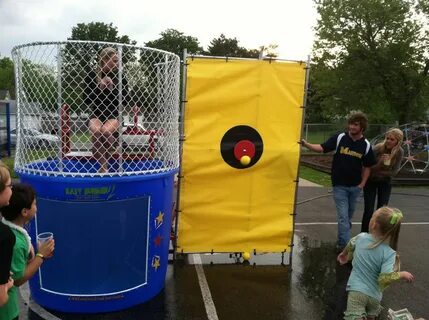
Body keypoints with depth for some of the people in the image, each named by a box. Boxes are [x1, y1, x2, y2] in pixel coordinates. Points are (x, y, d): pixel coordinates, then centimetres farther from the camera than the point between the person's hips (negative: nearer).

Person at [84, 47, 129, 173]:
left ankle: (104, 164, -11)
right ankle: (104, 166, -20)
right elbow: (86, 100, 0)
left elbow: (124, 101, 1)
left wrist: (112, 88, -14)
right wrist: (100, 87, -14)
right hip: (97, 114, 1)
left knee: (106, 130, -33)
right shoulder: (91, 76, 2)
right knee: (96, 131, -33)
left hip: (114, 114, 0)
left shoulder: (120, 76, 2)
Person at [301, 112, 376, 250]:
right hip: (339, 185, -3)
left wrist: (362, 184, -1)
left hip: (355, 186, 3)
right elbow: (322, 148, -12)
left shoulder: (366, 145, -2)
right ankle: (346, 246, 2)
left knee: (348, 216, 18)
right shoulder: (339, 138, -9)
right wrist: (306, 144, -28)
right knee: (343, 216, -4)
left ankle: (341, 243, 37)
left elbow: (367, 166, 6)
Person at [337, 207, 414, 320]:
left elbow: (350, 247, 11)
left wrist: (344, 254, 33)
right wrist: (402, 274, -6)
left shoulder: (361, 237, -11)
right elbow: (385, 279, -23)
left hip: (356, 290, -1)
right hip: (374, 295, 1)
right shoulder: (389, 253, -19)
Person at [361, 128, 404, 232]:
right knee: (369, 211, -4)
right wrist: (380, 162, -35)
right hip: (371, 181, -2)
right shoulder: (378, 148, -24)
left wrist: (379, 173, -18)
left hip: (385, 183, 2)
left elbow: (394, 172, -11)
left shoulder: (400, 152, -15)